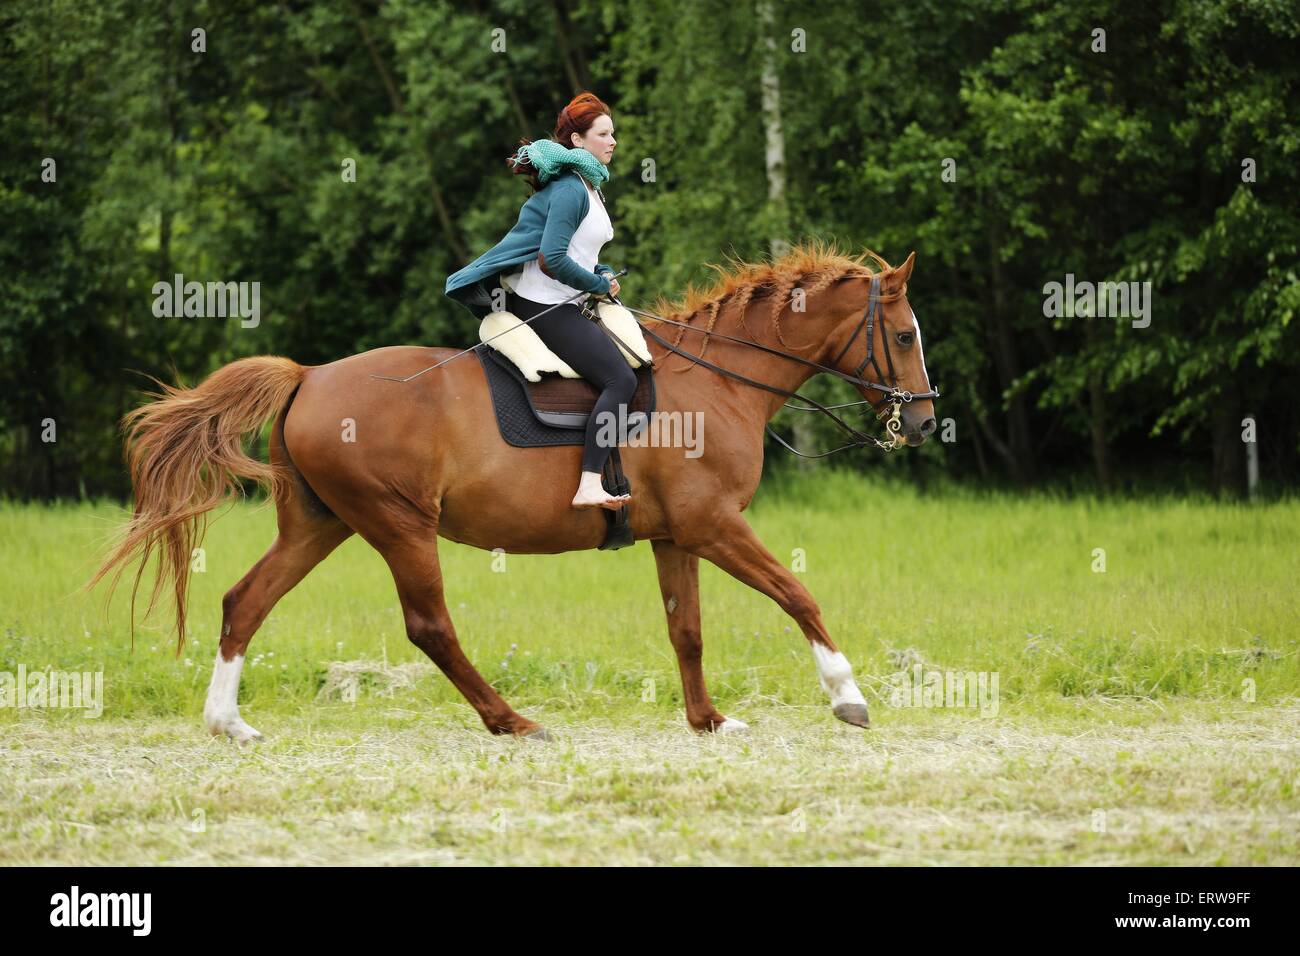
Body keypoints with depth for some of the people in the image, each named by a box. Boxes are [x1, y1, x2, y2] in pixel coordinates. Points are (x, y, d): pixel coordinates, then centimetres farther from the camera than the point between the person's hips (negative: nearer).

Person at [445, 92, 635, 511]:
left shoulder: (586, 185, 15)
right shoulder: (571, 188, -17)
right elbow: (552, 259, -24)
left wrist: (601, 273, 9)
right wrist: (600, 284, -12)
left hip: (558, 304, 11)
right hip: (546, 305, -11)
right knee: (620, 379, -19)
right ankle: (589, 484, -30)